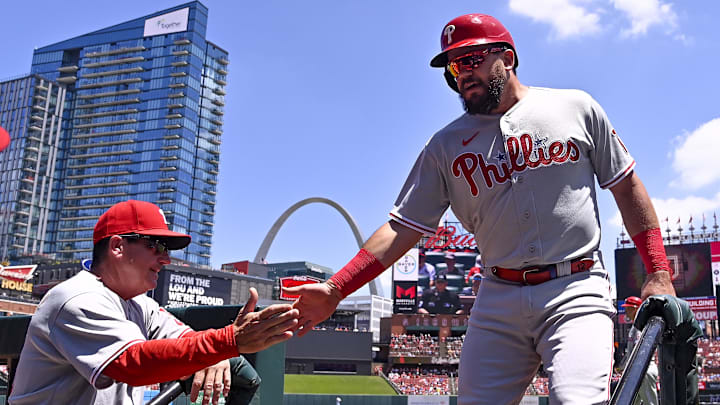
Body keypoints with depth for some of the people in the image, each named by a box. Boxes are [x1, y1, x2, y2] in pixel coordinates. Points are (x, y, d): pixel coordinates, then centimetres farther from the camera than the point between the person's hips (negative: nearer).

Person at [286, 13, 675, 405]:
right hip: (498, 302, 3)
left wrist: (659, 272, 3)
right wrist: (335, 289, -8)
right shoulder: (446, 145, 9)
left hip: (575, 291, -2)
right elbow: (403, 227, 4)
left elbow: (627, 188, 13)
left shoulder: (577, 107, 8)